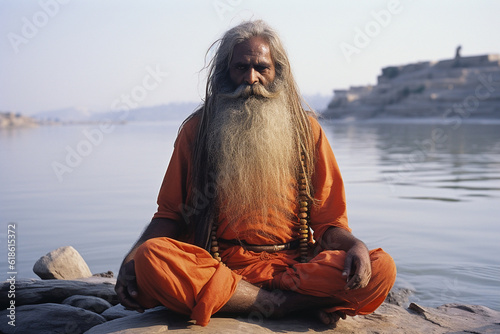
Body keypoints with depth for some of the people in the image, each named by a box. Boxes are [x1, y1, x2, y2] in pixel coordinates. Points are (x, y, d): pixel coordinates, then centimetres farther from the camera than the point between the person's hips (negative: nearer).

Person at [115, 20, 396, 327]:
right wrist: (131, 262, -9)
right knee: (151, 259, -32)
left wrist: (355, 245, -16)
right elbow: (170, 214, 9)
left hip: (291, 263, 1)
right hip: (213, 263, 0)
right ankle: (306, 303, -23)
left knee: (380, 268, -24)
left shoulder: (306, 129, 9)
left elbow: (328, 220, 7)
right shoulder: (197, 130, 8)